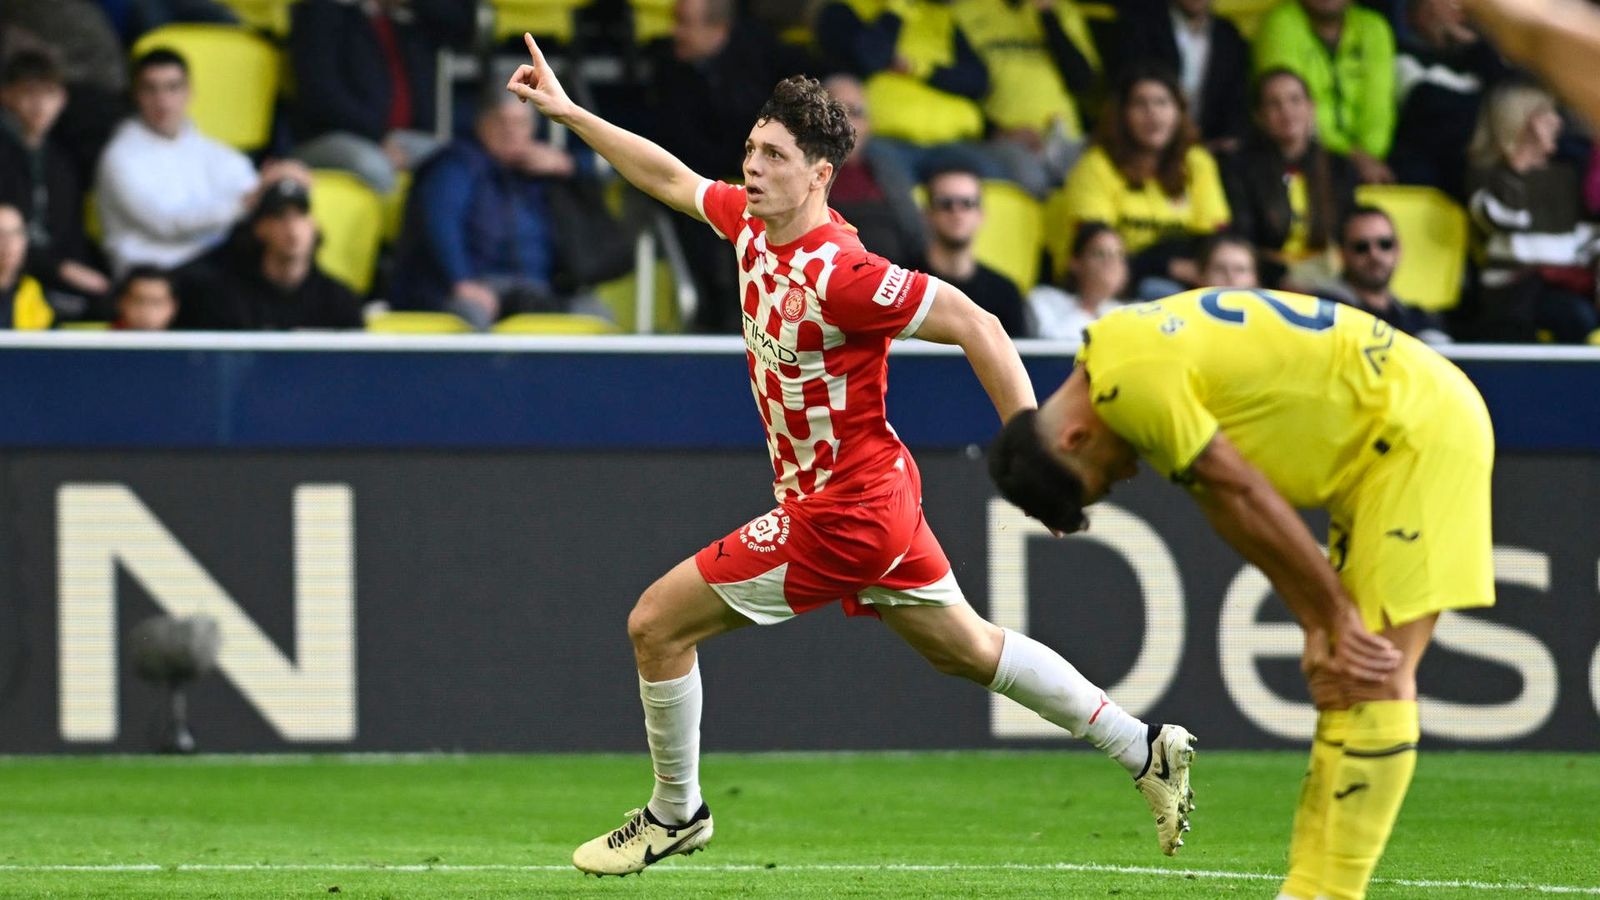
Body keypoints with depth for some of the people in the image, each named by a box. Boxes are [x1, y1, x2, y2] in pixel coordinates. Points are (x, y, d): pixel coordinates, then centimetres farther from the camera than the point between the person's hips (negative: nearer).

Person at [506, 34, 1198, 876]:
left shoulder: (840, 275, -26)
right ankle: (1146, 749, 25)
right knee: (970, 649, 19)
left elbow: (975, 326, -25)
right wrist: (568, 112, 15)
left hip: (842, 515, -9)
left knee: (657, 623, -2)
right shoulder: (751, 222, -2)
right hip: (880, 493, 9)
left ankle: (675, 814, 16)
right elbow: (670, 177, 16)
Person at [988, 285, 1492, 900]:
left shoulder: (1132, 384, -20)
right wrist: (1318, 628, 0)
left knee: (1374, 680, -13)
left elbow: (1249, 499, -17)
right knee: (1344, 680, 9)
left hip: (1424, 429, -11)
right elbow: (1232, 511, 8)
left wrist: (1337, 615, -8)